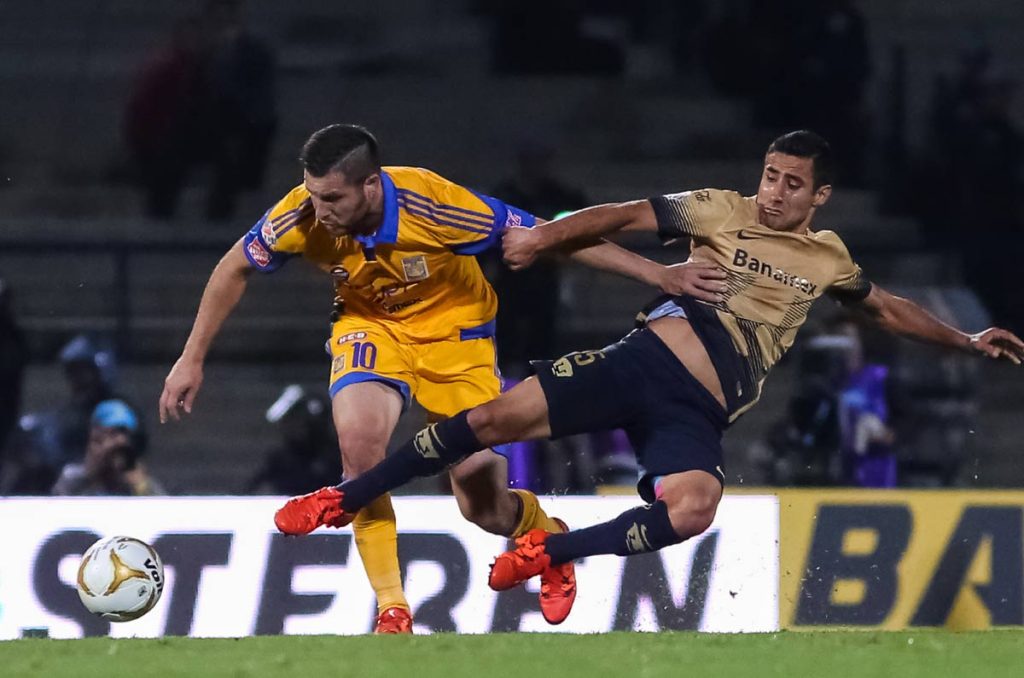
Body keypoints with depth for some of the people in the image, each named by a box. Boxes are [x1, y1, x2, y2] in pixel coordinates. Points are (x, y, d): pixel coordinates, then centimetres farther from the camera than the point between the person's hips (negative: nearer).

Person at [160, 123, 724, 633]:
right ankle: (391, 608, -16)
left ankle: (547, 535, 36)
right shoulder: (304, 216, -26)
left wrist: (656, 273, -24)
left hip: (452, 333, -2)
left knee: (484, 505, -3)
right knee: (358, 439, -29)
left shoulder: (432, 205, -34)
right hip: (370, 328, 2)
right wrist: (192, 360, -5)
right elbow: (234, 270, -6)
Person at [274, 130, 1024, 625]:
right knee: (499, 416, -15)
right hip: (645, 360, -2)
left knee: (693, 510, -32)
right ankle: (344, 500, -3)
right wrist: (546, 236, -13)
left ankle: (553, 551, -15)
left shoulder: (828, 259, 16)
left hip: (699, 413, 2)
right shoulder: (724, 211, 6)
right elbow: (629, 215, -1)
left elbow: (890, 308, 32)